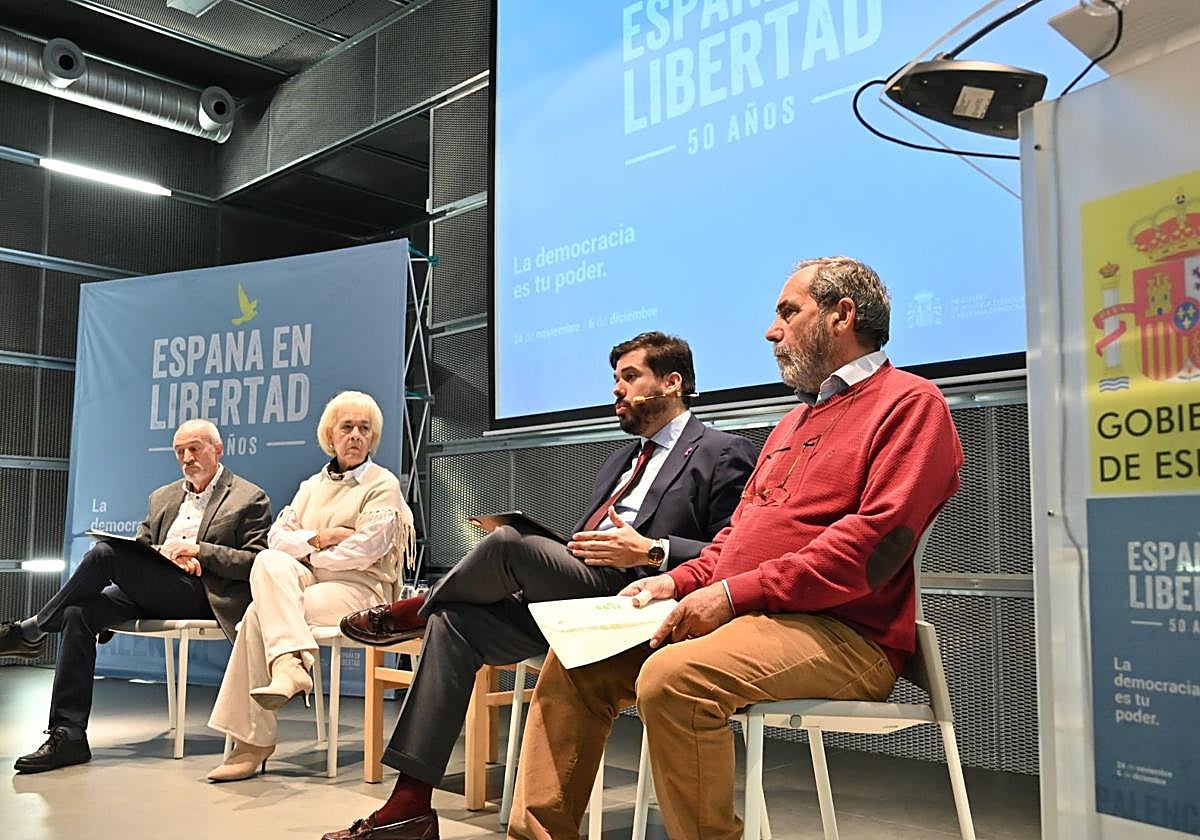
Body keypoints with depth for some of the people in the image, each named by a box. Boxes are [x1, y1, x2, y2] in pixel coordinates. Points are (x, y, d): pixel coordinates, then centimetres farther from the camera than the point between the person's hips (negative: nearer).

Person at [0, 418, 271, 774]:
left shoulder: (251, 499, 5)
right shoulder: (163, 497, 26)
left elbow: (257, 562, -4)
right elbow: (140, 548, 20)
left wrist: (200, 551, -14)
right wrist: (165, 555, -3)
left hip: (201, 595, -7)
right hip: (151, 592, 7)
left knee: (105, 552, -23)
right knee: (78, 613, -22)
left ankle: (33, 629, -2)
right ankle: (68, 735, -19)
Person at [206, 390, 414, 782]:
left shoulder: (383, 485, 4)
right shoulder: (312, 485, 22)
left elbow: (364, 550, -9)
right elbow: (277, 536, 10)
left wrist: (306, 557, -3)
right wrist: (318, 539, -7)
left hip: (357, 588, -5)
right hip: (302, 581, 5)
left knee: (260, 614, -26)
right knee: (268, 562, -28)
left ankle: (251, 740, -24)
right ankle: (290, 662, -40)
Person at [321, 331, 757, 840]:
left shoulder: (724, 455, 1)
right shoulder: (621, 460, 28)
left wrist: (651, 551, -18)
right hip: (571, 593, 8)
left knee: (508, 543, -26)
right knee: (454, 623, -12)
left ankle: (413, 612, 5)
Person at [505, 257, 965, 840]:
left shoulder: (911, 404, -4)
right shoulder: (794, 422, 25)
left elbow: (876, 540, -18)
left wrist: (734, 594, -20)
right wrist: (681, 581, 6)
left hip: (843, 636, -9)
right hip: (739, 616, 9)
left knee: (672, 676, -34)